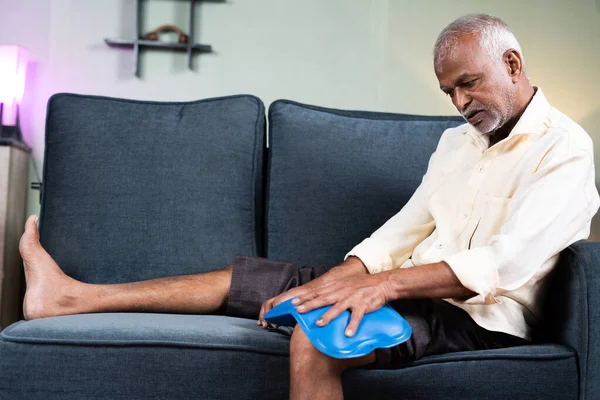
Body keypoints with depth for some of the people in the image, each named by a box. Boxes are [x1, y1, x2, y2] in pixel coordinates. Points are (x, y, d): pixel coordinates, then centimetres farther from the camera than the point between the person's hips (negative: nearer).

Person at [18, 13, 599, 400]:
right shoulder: (455, 140, 16)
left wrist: (384, 283, -30)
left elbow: (507, 262, -23)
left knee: (314, 339, -35)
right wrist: (337, 279, -9)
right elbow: (407, 226, 9)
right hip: (411, 291, 8)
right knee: (250, 275, 2)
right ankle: (73, 297, 9)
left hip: (480, 316, -7)